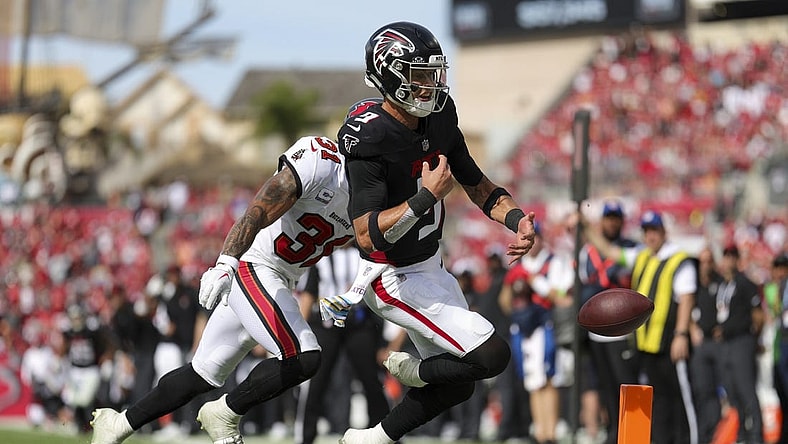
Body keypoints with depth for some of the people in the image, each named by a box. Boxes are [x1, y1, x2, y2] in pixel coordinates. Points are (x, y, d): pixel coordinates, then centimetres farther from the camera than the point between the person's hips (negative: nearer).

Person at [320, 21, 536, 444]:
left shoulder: (439, 119, -3)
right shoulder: (370, 139, -27)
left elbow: (477, 185, 10)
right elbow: (367, 235, -33)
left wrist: (518, 219, -7)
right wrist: (427, 196, -35)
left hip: (429, 265, 9)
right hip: (395, 278, -9)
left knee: (458, 383, 16)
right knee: (491, 355, -16)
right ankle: (413, 371, 11)